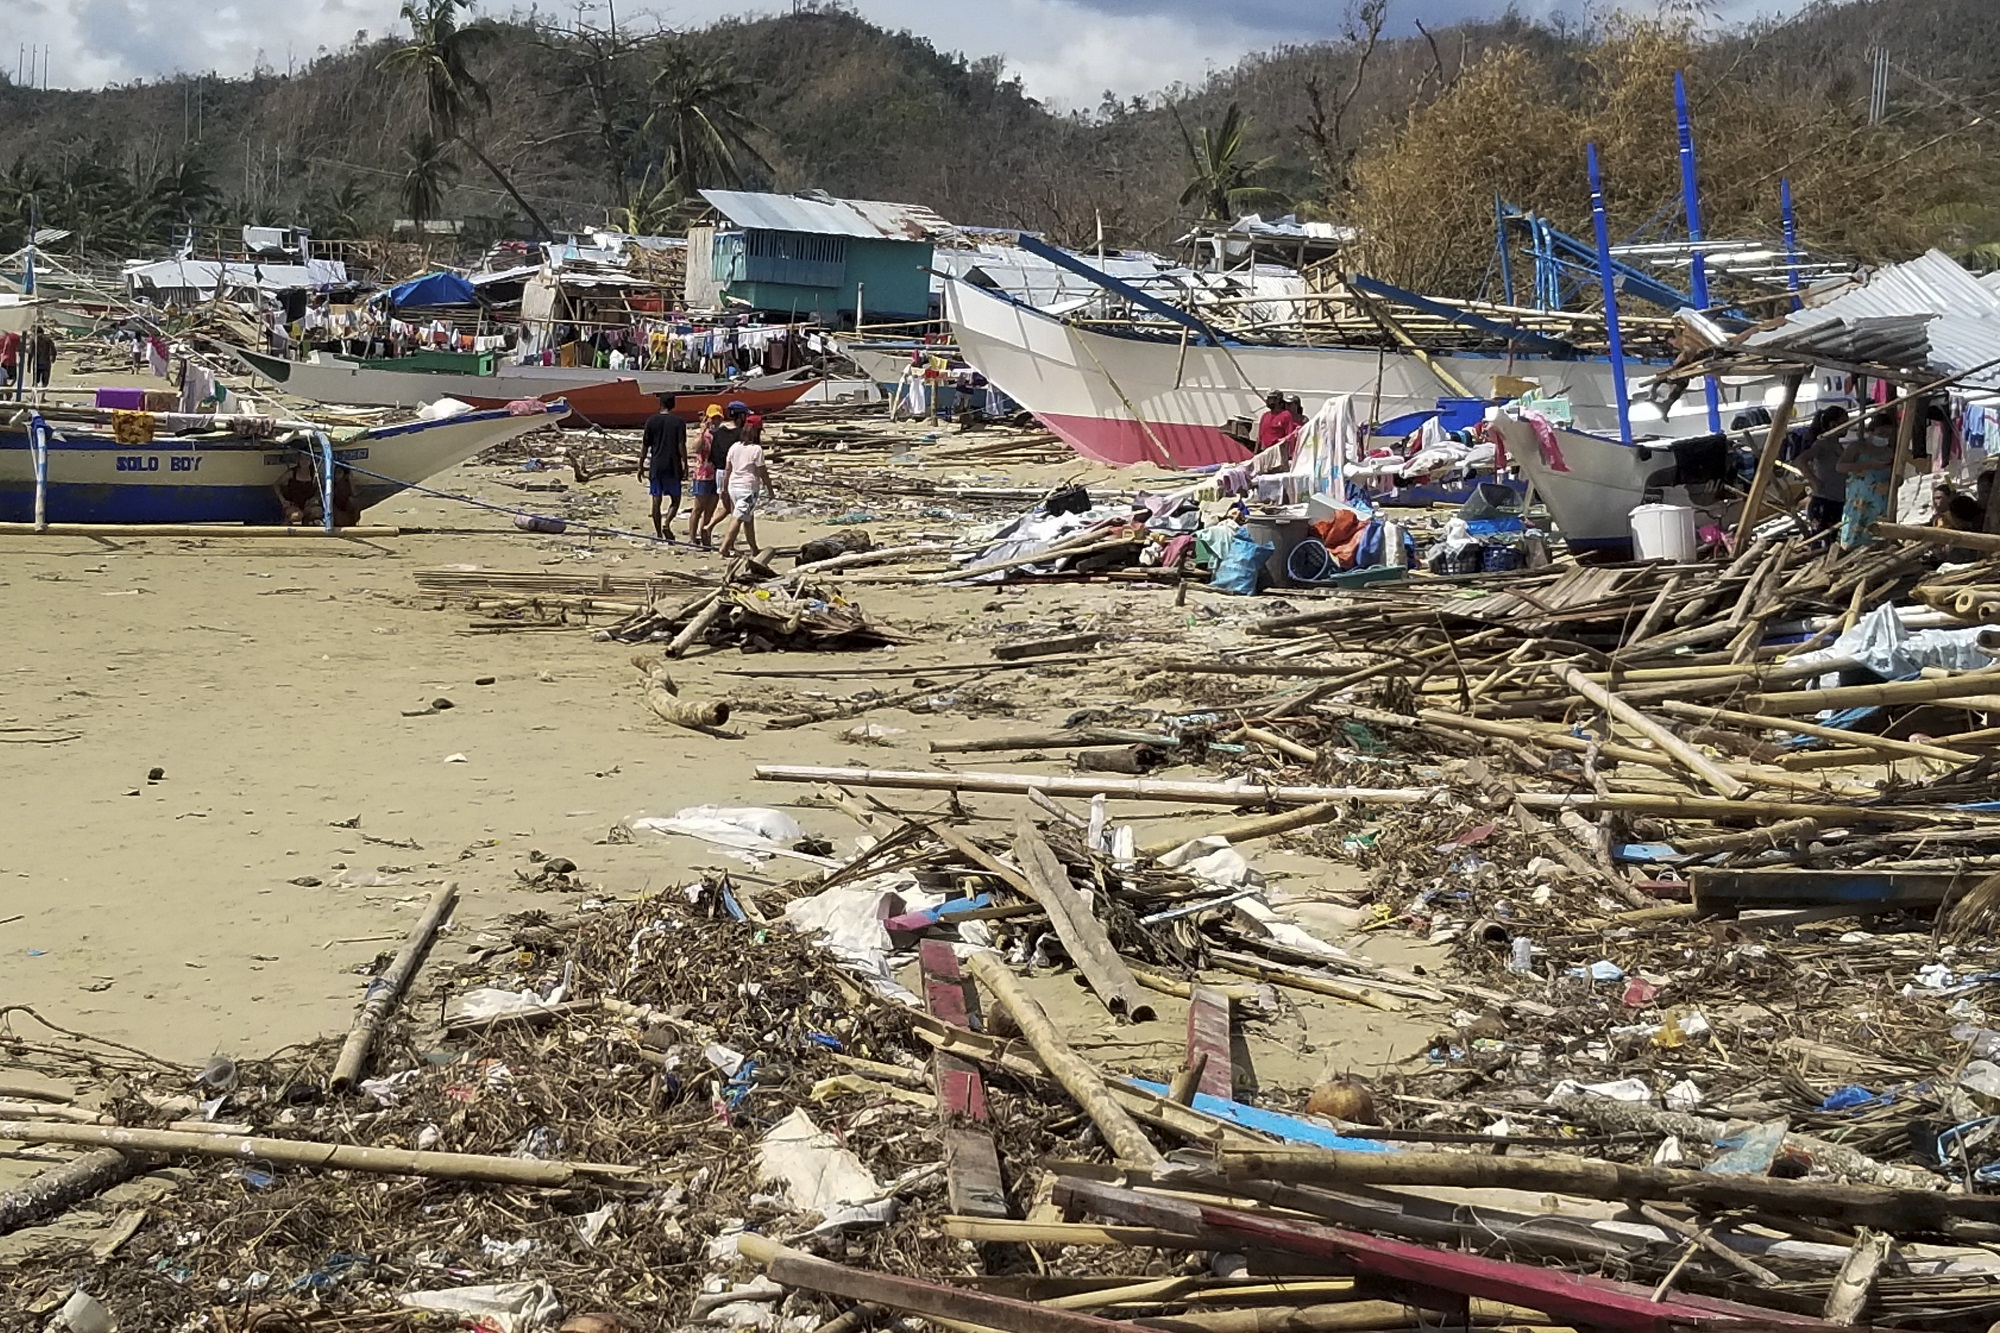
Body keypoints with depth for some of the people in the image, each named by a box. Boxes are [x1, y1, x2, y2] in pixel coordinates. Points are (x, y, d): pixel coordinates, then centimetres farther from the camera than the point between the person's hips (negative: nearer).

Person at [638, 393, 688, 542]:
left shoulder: (651, 421, 2)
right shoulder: (679, 422, -4)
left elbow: (644, 446, 3)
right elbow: (681, 446, -8)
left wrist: (641, 465, 11)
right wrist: (685, 465, 0)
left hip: (655, 466, 2)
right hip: (673, 467, -2)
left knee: (656, 500, 6)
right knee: (675, 499, 10)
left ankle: (658, 533, 7)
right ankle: (667, 523, -12)